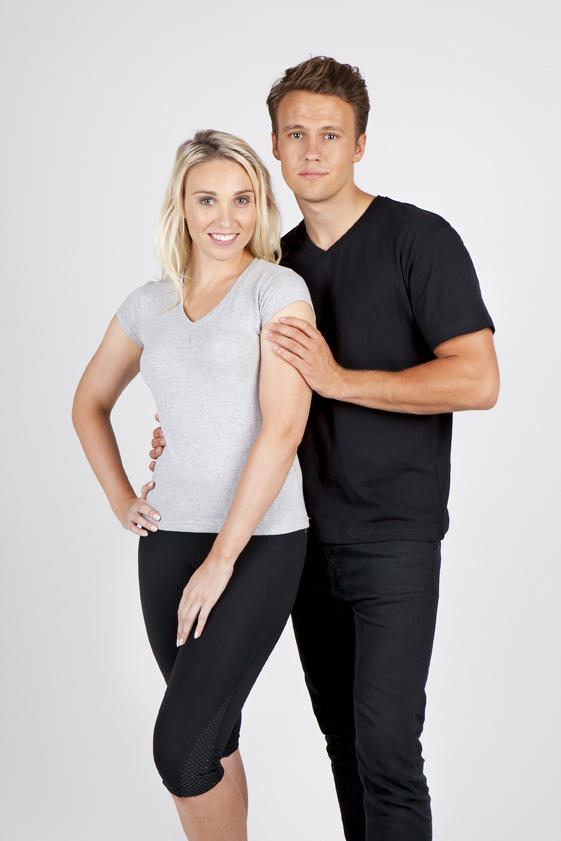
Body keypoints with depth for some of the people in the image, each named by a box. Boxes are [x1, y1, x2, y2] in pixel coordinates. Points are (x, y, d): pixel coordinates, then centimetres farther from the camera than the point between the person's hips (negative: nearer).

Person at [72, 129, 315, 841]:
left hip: (258, 542, -5)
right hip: (169, 540, 5)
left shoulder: (278, 289, -6)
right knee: (214, 738, 13)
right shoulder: (150, 304, 9)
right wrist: (119, 499, 11)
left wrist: (221, 559, -15)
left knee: (179, 747, -9)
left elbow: (283, 428, -14)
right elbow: (90, 402, 24)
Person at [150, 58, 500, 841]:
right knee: (341, 733, 14)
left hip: (393, 538, -6)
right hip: (308, 534, 6)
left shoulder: (420, 240, -8)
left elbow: (477, 380, -17)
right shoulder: (278, 262, 11)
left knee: (385, 745, -9)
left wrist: (339, 378, -19)